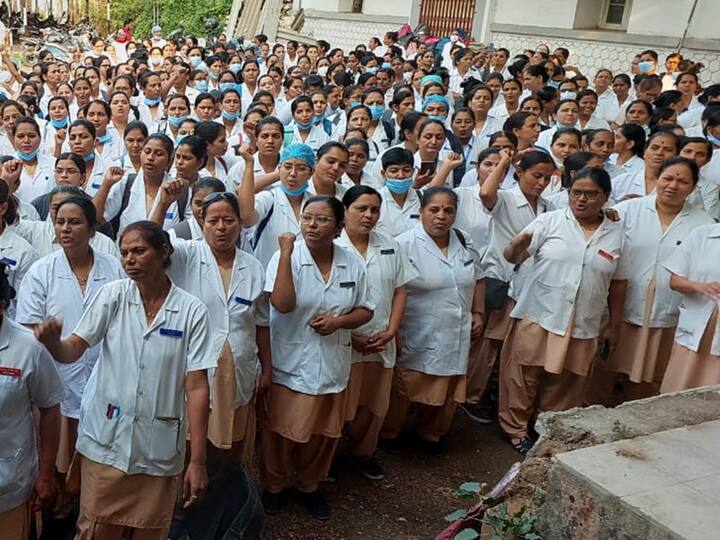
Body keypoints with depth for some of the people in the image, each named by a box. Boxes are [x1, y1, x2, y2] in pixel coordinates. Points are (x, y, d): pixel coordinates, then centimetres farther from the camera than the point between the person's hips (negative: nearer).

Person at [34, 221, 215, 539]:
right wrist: (52, 343, -31)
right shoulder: (112, 296, -1)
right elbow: (71, 351, -6)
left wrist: (198, 460, -9)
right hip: (106, 442, 1)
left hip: (160, 450, 0)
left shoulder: (191, 311, -6)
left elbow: (196, 387, -7)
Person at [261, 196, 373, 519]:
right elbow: (282, 304, -29)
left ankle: (309, 485, 42)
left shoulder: (352, 263, -2)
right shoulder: (286, 257, -13)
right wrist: (286, 253, -28)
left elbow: (365, 310, 7)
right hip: (289, 367, -3)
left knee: (323, 433, 17)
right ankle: (273, 485, 37)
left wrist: (338, 321, -13)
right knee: (281, 432, 11)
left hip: (332, 367, 4)